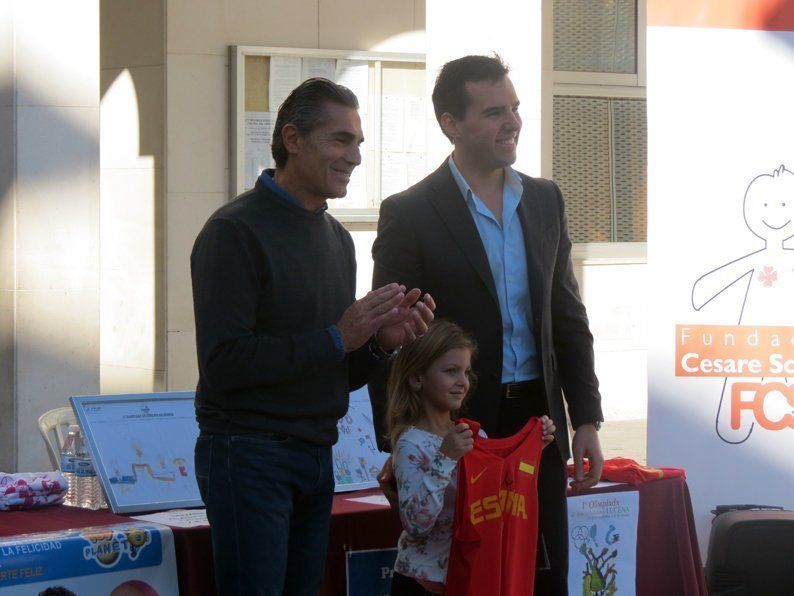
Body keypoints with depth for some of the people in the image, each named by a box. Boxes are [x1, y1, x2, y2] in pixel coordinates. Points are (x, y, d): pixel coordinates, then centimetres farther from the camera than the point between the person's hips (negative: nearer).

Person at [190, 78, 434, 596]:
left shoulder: (337, 238, 15)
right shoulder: (236, 231, -10)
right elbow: (222, 362, -19)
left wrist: (382, 342, -2)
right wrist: (335, 339, -17)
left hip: (316, 454, 7)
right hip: (249, 452, -7)